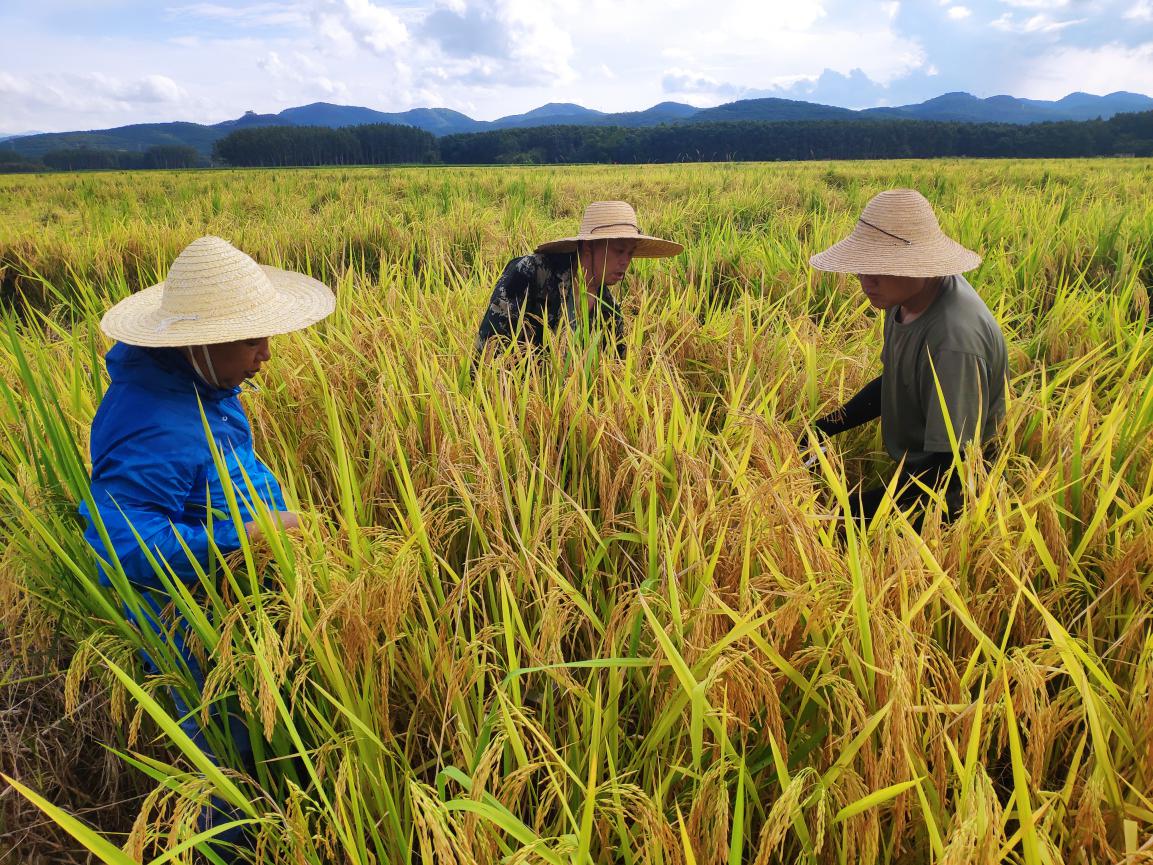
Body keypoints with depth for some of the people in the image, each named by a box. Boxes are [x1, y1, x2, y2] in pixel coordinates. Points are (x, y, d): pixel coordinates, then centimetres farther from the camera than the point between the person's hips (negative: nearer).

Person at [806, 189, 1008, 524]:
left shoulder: (953, 341, -34)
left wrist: (859, 508, -28)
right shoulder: (906, 294, -8)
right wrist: (825, 426, 0)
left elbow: (949, 463, -29)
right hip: (914, 467, 8)